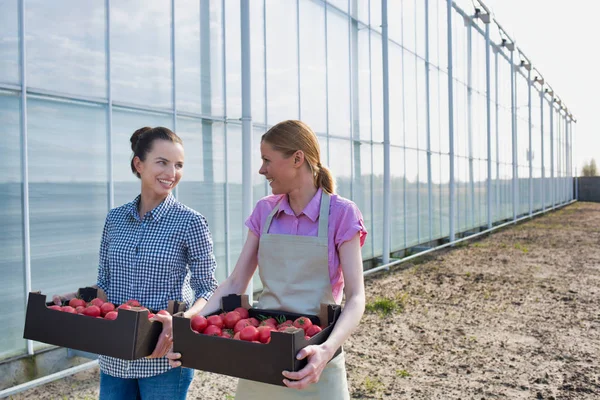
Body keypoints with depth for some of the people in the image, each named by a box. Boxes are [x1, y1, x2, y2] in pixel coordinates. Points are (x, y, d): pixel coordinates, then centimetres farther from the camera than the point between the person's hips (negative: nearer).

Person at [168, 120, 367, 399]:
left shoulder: (340, 213, -10)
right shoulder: (265, 211, 3)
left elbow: (356, 297, -15)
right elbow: (235, 284, 1)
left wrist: (328, 349, -31)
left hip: (311, 360, -4)